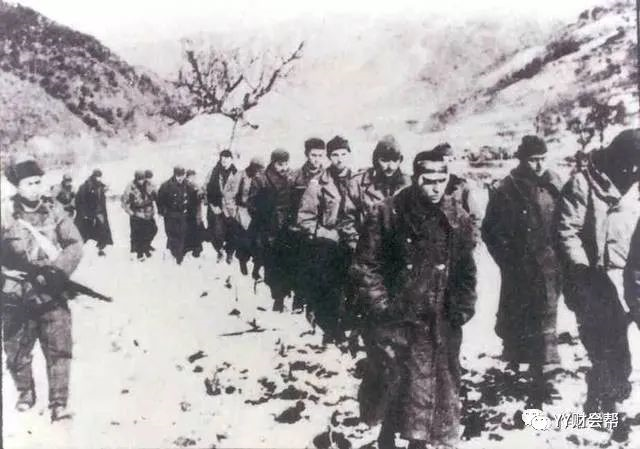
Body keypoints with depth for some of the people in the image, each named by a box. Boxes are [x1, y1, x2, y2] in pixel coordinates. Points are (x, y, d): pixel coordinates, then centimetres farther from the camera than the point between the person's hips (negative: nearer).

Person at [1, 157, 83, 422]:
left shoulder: (54, 211, -1)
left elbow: (75, 245, -6)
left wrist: (57, 270, -18)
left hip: (52, 294, 0)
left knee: (59, 349, -3)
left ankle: (59, 403, 8)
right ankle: (25, 392, 39)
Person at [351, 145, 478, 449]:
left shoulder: (458, 217, 1)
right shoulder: (390, 213, -9)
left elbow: (466, 269, 9)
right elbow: (366, 264, -6)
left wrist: (463, 307, 2)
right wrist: (380, 305, -11)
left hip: (439, 321, 3)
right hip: (396, 317, -3)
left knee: (438, 384, 11)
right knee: (393, 380, 2)